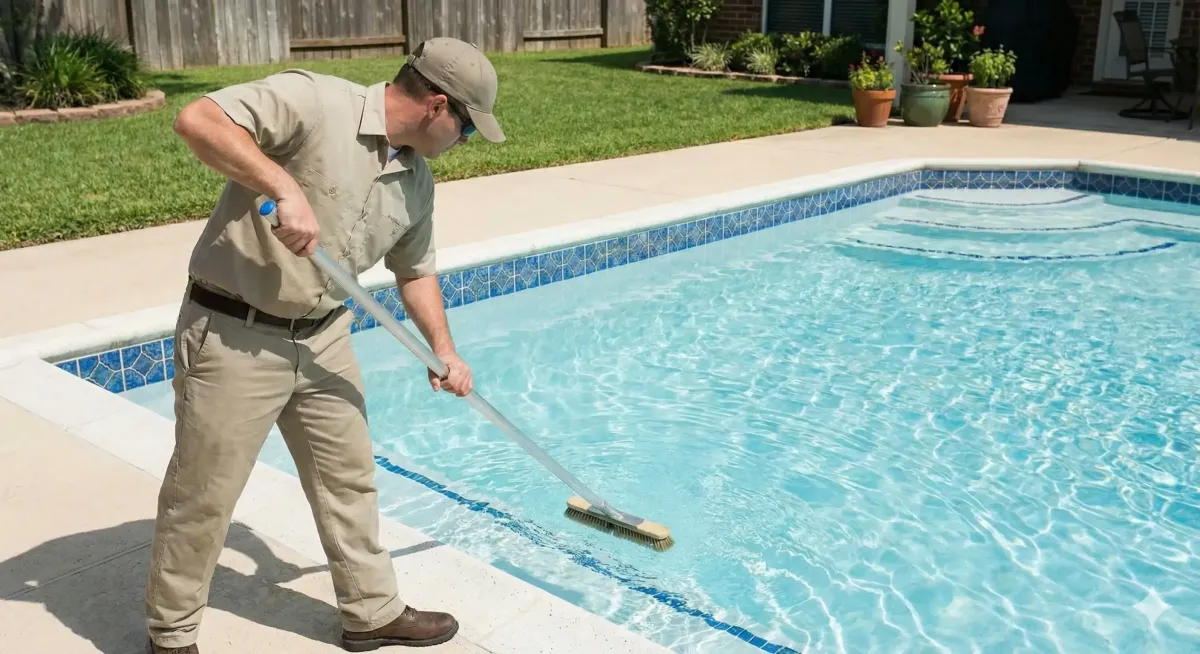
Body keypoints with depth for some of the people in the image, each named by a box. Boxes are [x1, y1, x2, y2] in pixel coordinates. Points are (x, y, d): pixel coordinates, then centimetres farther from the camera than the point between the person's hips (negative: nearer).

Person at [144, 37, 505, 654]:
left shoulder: (417, 182, 6)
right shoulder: (314, 100, -18)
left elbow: (415, 269, 18)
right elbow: (198, 119, -27)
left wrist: (442, 349, 10)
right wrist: (286, 187, -35)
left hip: (323, 339, 7)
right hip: (233, 336, -7)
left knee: (349, 478, 16)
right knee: (203, 495, 6)